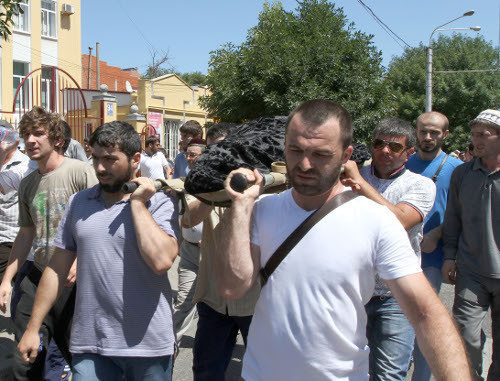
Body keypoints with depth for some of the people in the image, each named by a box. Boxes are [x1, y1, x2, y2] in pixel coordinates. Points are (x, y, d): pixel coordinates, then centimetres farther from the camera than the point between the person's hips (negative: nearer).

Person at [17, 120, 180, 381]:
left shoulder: (159, 203, -6)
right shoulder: (78, 202, 5)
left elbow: (161, 261, -23)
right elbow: (57, 269, 9)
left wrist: (137, 203, -15)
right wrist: (33, 328, 9)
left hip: (147, 343, -2)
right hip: (89, 342, 3)